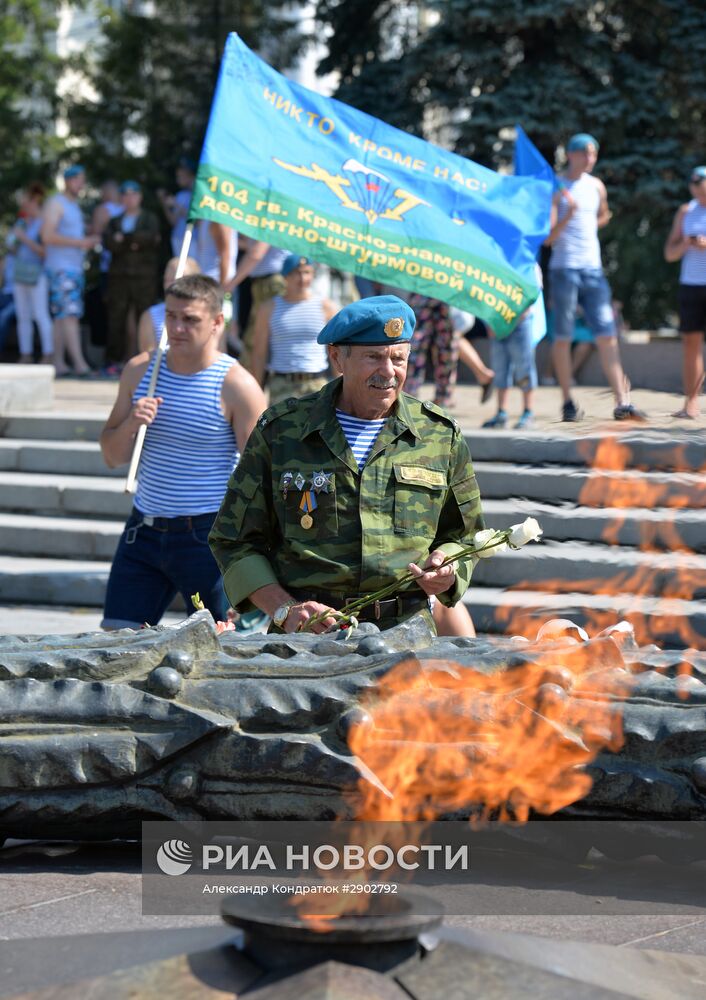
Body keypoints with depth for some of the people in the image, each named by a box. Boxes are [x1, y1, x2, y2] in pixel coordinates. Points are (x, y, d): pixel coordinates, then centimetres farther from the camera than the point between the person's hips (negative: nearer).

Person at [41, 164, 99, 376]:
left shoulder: (75, 206, 22)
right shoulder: (55, 204, -6)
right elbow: (47, 236, -17)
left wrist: (89, 241, 11)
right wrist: (79, 242, -18)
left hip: (75, 267, 9)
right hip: (60, 268, -9)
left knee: (61, 318, 6)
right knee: (70, 314, -16)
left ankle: (59, 363, 5)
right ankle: (79, 363, -23)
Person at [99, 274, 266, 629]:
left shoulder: (237, 386, -9)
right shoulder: (139, 370, 6)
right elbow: (113, 457, 12)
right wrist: (130, 424, -10)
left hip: (207, 535, -5)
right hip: (144, 529, 5)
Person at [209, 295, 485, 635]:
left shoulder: (440, 434, 12)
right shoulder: (279, 430, 7)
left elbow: (462, 535, 24)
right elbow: (235, 540, 10)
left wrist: (445, 570, 1)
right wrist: (285, 610, -4)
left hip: (406, 634, 2)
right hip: (306, 633, -1)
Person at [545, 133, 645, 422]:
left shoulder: (597, 186, 13)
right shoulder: (557, 188, -3)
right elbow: (548, 237, -10)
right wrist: (568, 216, -24)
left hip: (593, 269, 4)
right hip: (564, 269, -4)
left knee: (607, 335, -3)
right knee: (563, 337, 0)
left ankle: (622, 402, -6)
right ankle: (568, 403, 9)